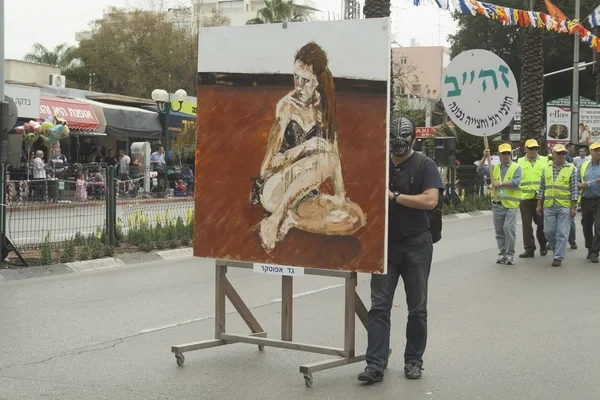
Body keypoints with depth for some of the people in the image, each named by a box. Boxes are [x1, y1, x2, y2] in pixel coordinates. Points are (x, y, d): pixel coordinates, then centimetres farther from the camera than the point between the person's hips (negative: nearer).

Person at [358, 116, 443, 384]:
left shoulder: (425, 166, -5)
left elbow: (430, 200, -18)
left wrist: (394, 196, -16)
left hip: (416, 245, -3)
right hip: (385, 244, 3)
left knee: (417, 308, 9)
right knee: (379, 306, -3)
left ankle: (414, 361, 21)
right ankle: (375, 365, -3)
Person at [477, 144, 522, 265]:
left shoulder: (516, 167, 0)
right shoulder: (495, 168, 13)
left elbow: (516, 182, -13)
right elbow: (480, 170, 2)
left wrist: (500, 183, -11)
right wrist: (485, 157, -9)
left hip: (510, 203, -5)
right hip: (497, 204, 5)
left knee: (509, 228, -14)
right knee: (499, 231, 9)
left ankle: (510, 255, -8)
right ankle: (502, 254, 18)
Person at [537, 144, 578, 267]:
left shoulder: (571, 168, -1)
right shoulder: (547, 168, 9)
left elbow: (574, 189, -2)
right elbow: (542, 187, 12)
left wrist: (574, 207, -7)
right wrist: (539, 204, 8)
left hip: (565, 206, -3)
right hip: (549, 206, 3)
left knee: (562, 233, -3)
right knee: (548, 231, 6)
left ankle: (558, 257, 4)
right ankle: (558, 250, 28)